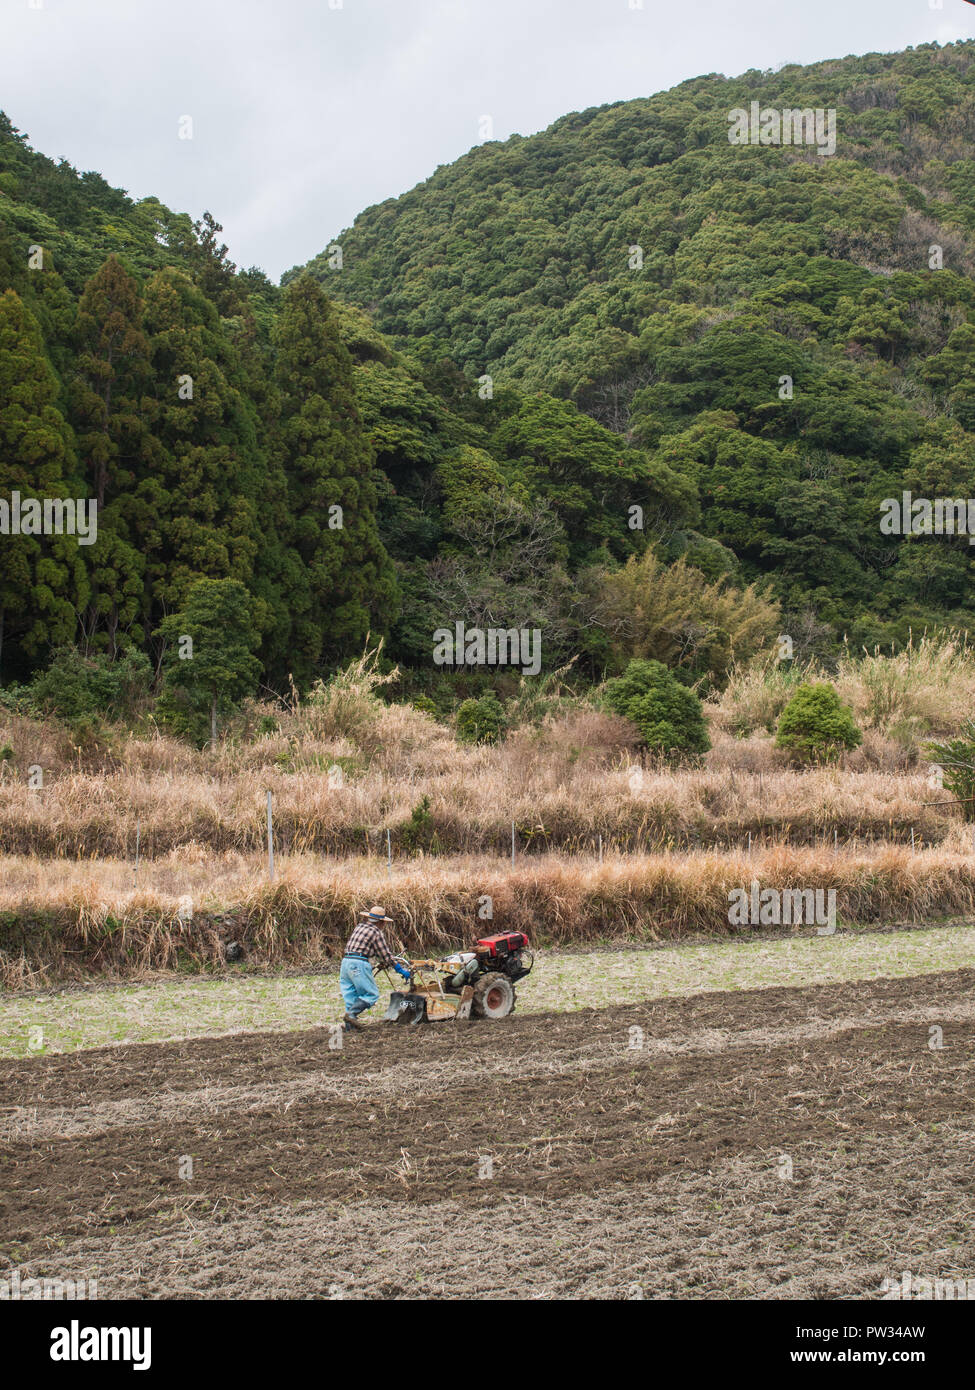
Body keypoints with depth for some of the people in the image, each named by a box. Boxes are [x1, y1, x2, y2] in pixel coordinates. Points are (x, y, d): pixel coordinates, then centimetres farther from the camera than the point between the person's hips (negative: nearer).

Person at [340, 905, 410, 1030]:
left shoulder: (360, 927, 21)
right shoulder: (376, 932, -1)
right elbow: (385, 954, 0)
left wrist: (384, 962, 41)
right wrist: (401, 969, 8)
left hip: (346, 961, 8)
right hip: (359, 964, -8)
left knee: (350, 994, 10)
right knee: (372, 993, -1)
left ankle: (349, 1024, 3)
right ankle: (352, 1013, -16)